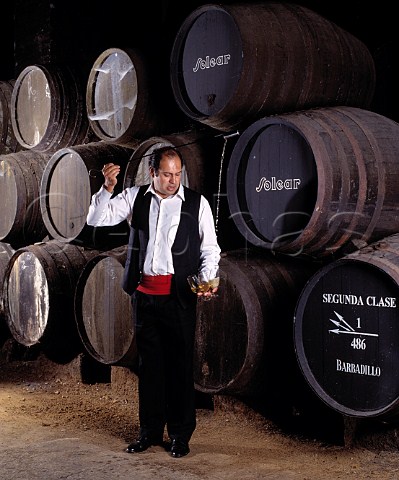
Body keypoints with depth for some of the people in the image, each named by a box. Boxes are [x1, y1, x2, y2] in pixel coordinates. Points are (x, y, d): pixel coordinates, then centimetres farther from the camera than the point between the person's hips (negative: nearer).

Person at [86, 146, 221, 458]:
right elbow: (96, 219, 1)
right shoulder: (135, 198, 6)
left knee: (181, 365, 1)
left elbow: (210, 249, 4)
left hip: (179, 295, -2)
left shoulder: (197, 203, 0)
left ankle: (180, 435, 14)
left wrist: (207, 280, -12)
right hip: (144, 293, 2)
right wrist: (108, 187, -14)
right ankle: (150, 432, 22)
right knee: (149, 363, 11)